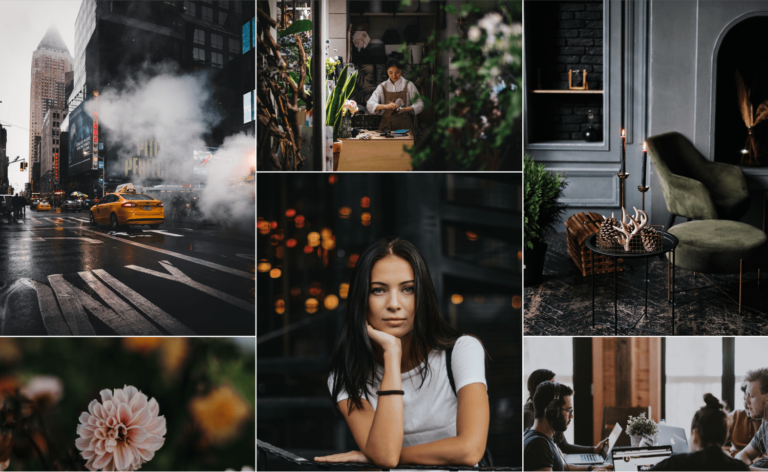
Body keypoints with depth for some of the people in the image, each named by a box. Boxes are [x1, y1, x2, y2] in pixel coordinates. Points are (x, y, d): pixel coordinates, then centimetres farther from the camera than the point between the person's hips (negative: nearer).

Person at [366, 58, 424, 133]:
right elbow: (370, 104, 0)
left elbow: (419, 105, 5)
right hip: (387, 124, 1)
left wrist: (406, 109, -15)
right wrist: (386, 106, -18)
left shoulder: (408, 85, 7)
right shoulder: (382, 87, 10)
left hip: (404, 124, -1)